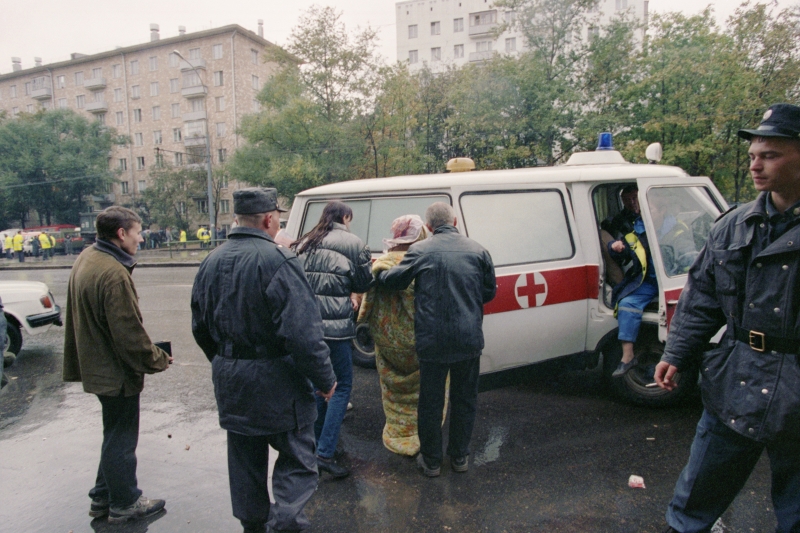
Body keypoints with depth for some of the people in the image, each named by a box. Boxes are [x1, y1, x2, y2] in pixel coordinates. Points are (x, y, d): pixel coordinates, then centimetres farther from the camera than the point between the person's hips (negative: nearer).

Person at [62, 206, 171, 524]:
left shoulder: (86, 259, 6)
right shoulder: (113, 273, -26)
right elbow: (128, 331, -24)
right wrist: (157, 360, -10)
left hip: (97, 365, 10)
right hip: (117, 372, -10)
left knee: (115, 435, 23)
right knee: (121, 440, 7)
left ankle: (104, 497, 35)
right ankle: (124, 504, 24)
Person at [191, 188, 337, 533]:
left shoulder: (211, 263, 6)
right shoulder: (277, 261, -20)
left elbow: (200, 327, 15)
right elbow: (303, 333, -24)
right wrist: (324, 379, -13)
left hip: (230, 381, 8)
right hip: (276, 381, -7)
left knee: (245, 458, 22)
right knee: (296, 459, 8)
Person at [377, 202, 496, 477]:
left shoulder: (420, 250, -8)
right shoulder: (477, 250, 1)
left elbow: (393, 281, -1)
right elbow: (489, 292, 8)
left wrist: (380, 273, 20)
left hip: (432, 340, -2)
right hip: (469, 339, 3)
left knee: (430, 401, 12)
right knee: (465, 398, 18)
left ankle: (431, 461, 25)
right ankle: (460, 456, 31)